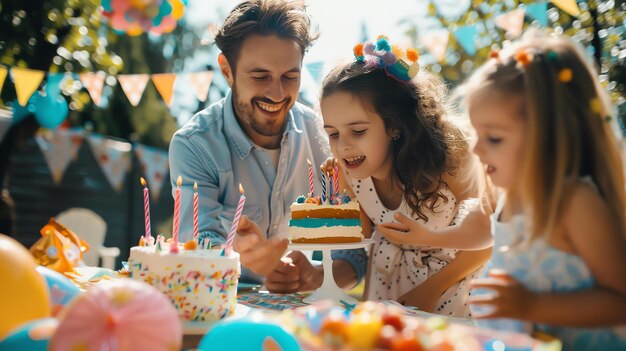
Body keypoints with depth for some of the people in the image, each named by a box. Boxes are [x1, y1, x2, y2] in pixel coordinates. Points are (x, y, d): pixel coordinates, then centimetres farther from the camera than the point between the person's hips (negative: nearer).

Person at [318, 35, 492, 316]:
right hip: (389, 276, 3)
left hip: (455, 273, -3)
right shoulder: (349, 176, -16)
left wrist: (429, 290, -14)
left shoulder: (448, 161, -28)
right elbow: (364, 242, -6)